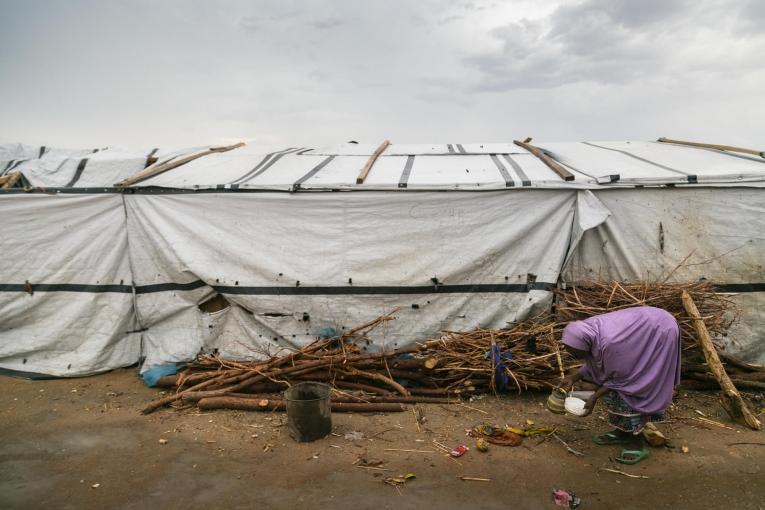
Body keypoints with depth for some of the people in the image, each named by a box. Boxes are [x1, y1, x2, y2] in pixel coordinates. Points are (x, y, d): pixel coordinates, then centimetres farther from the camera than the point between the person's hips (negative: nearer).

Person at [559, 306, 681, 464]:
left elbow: (621, 379, -20)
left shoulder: (610, 343, -37)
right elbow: (594, 362, 6)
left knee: (635, 388, -8)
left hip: (659, 333, -8)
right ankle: (623, 431, 19)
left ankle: (638, 442, 2)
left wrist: (594, 397, -15)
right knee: (617, 389, 7)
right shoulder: (588, 330, -13)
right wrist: (574, 378, 0)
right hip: (641, 330, 8)